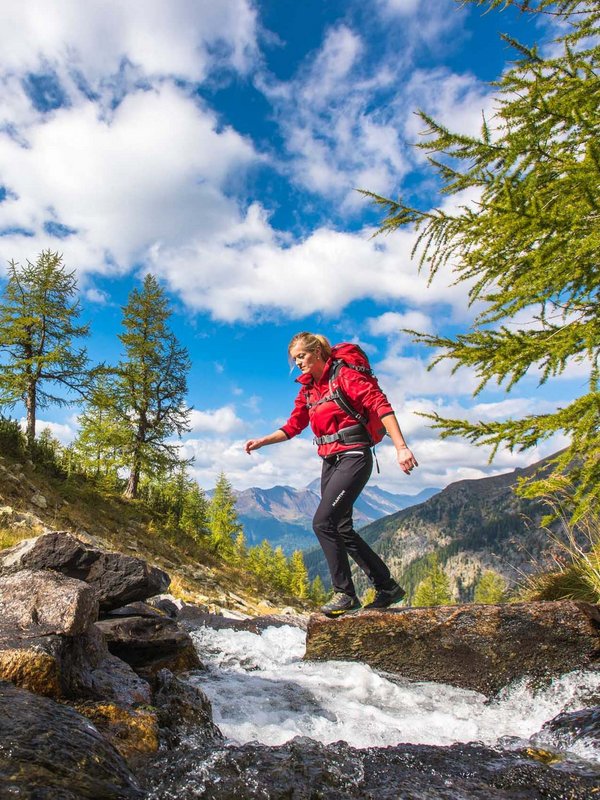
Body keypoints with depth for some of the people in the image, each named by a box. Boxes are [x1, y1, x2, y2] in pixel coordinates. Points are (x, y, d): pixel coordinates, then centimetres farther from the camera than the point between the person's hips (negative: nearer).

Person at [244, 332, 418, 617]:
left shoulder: (344, 375, -9)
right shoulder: (307, 389, 14)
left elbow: (381, 406, -16)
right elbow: (293, 426, 17)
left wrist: (401, 448, -24)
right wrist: (261, 442, 6)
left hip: (353, 457, -9)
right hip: (330, 462, 9)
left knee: (323, 522, -17)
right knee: (342, 529, 10)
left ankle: (345, 593, -2)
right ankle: (388, 588, 22)